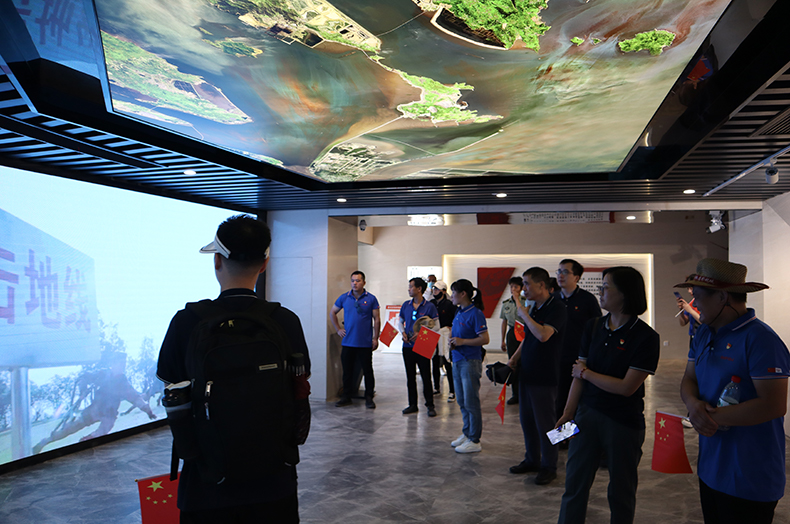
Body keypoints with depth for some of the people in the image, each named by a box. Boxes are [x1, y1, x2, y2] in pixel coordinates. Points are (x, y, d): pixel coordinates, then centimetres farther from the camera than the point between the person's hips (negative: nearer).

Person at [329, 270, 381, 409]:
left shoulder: (371, 299, -1)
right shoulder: (344, 298, 5)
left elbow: (376, 319, 0)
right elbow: (332, 313, 17)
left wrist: (375, 338, -5)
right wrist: (338, 329, 8)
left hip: (365, 343, -2)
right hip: (348, 342, 2)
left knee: (368, 371, 4)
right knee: (347, 371, 9)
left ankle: (369, 398, 15)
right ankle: (346, 397, 20)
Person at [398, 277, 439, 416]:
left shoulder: (429, 306, -6)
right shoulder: (406, 305, 8)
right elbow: (400, 321, 17)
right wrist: (403, 332, -2)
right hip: (408, 346, 4)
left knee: (426, 376, -1)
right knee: (410, 377, 10)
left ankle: (430, 405, 11)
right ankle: (412, 405, 21)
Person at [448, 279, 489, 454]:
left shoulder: (475, 314, -15)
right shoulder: (459, 312, 12)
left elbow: (484, 339, -18)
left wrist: (462, 341, -19)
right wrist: (453, 342, 4)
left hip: (470, 362, -9)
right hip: (457, 361, 9)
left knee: (471, 402, -2)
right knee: (462, 401, 16)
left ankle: (474, 441, 8)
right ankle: (466, 434, 29)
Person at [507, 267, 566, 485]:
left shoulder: (556, 308, -15)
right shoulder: (534, 308, 12)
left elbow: (543, 335, -30)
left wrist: (525, 314, -18)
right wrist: (514, 358, 14)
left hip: (544, 376, -8)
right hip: (527, 373, 9)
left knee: (545, 422, 1)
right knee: (527, 419, 16)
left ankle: (549, 467, 14)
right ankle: (532, 460, 30)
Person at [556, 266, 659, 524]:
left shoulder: (645, 336, -13)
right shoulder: (593, 326, 2)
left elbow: (626, 387, -18)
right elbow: (579, 374, 3)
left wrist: (586, 373, -8)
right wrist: (568, 413, -2)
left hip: (624, 422, -4)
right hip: (587, 413, 4)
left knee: (621, 491, 13)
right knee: (574, 483, 9)